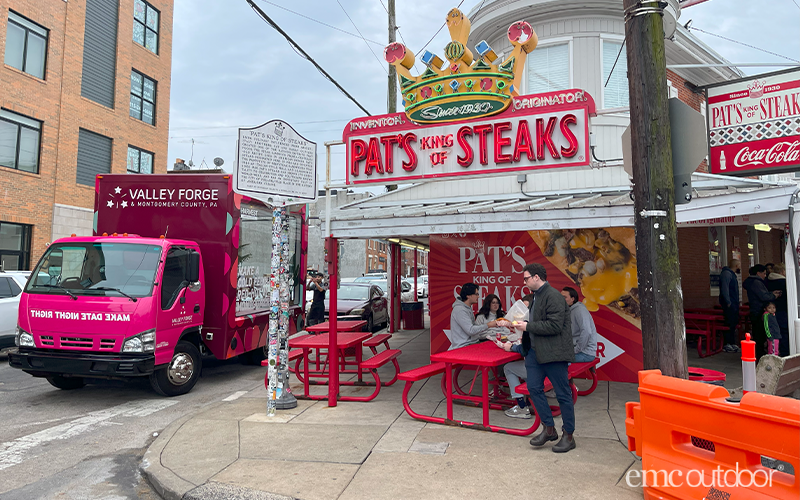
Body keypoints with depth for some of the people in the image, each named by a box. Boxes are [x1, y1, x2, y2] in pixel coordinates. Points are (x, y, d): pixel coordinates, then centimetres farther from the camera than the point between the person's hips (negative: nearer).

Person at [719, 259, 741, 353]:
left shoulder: (731, 274, 21)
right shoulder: (726, 274, -12)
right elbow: (724, 289, -20)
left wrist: (736, 303, 19)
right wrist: (728, 302, -23)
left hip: (734, 304, 10)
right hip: (729, 305, -10)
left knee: (734, 323, 12)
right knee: (729, 324, -10)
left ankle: (732, 343, 17)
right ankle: (727, 345, -7)